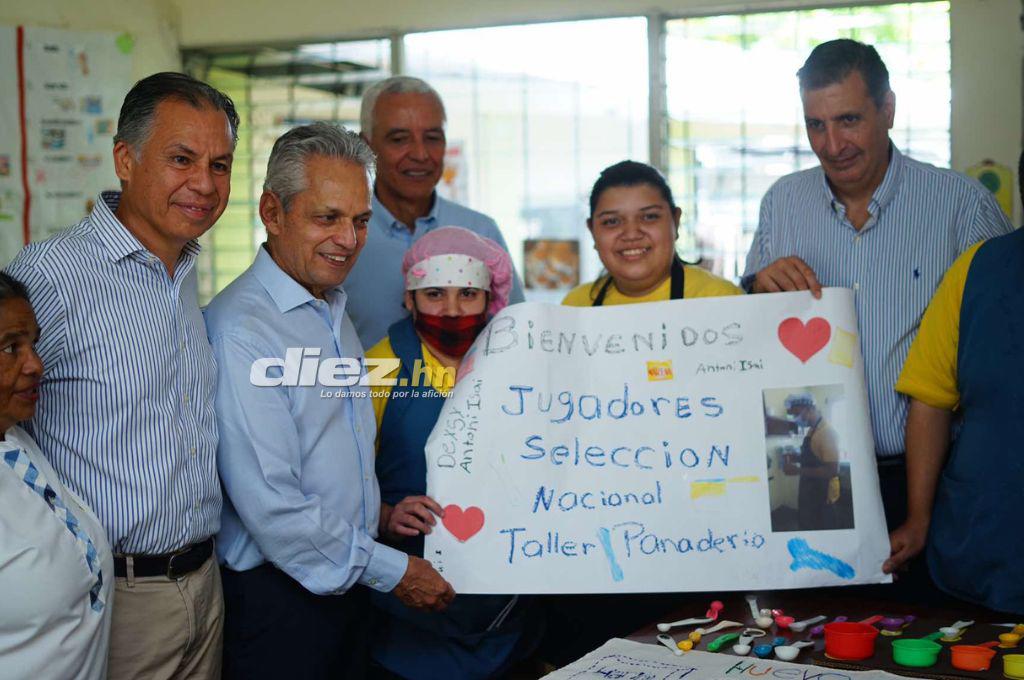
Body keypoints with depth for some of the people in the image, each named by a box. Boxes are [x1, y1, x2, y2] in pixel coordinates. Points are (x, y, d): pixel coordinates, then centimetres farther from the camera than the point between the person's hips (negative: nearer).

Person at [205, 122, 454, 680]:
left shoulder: (334, 311, 11)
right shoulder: (241, 330, -20)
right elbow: (270, 505, -23)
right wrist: (392, 570, -15)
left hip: (346, 585, 8)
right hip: (276, 596, -8)